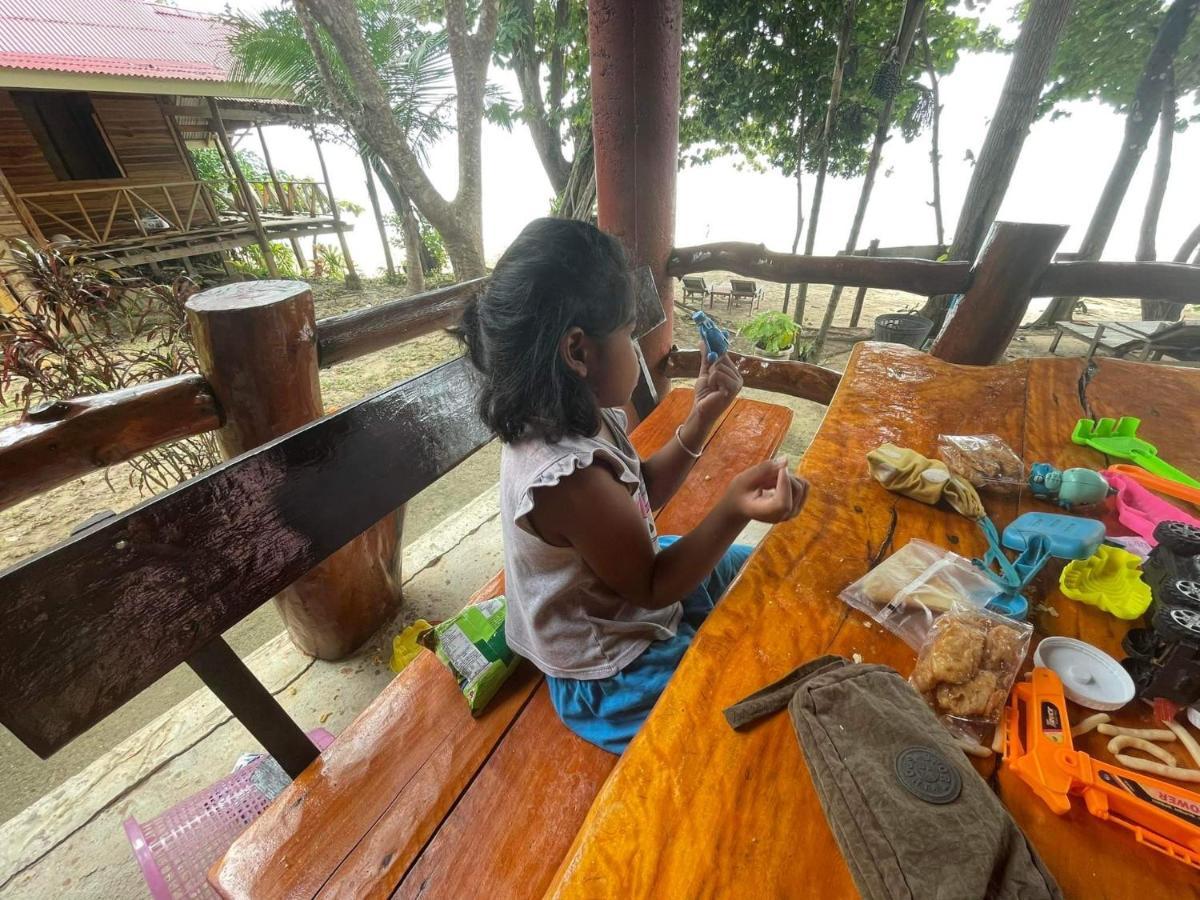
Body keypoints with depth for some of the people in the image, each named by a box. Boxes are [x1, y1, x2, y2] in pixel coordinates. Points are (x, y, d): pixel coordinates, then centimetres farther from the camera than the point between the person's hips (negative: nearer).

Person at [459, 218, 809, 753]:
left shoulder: (579, 417, -11)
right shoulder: (569, 476, -38)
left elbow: (641, 496, 2)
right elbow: (651, 587, -24)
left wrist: (700, 419, -8)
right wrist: (734, 511, -37)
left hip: (621, 572, 9)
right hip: (611, 674, -8)